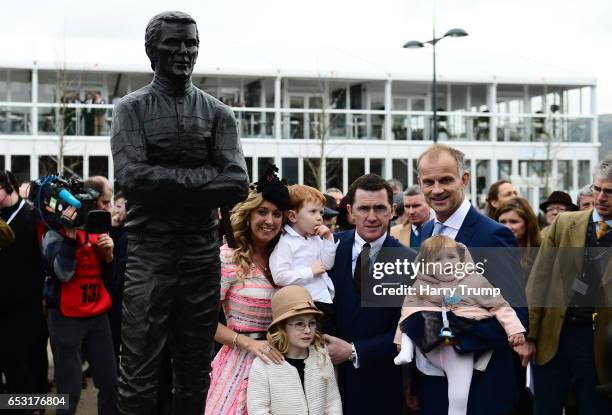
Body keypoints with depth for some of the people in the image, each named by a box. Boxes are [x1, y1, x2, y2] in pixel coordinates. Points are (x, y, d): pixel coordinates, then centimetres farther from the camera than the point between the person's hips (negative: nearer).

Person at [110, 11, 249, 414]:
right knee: (138, 377, 0)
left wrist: (166, 186, -10)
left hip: (203, 255, 3)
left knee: (196, 374, 12)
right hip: (149, 254, -2)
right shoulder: (131, 108, 3)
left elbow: (237, 185, -4)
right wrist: (204, 176, -12)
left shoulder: (218, 113, 8)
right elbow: (132, 177, -13)